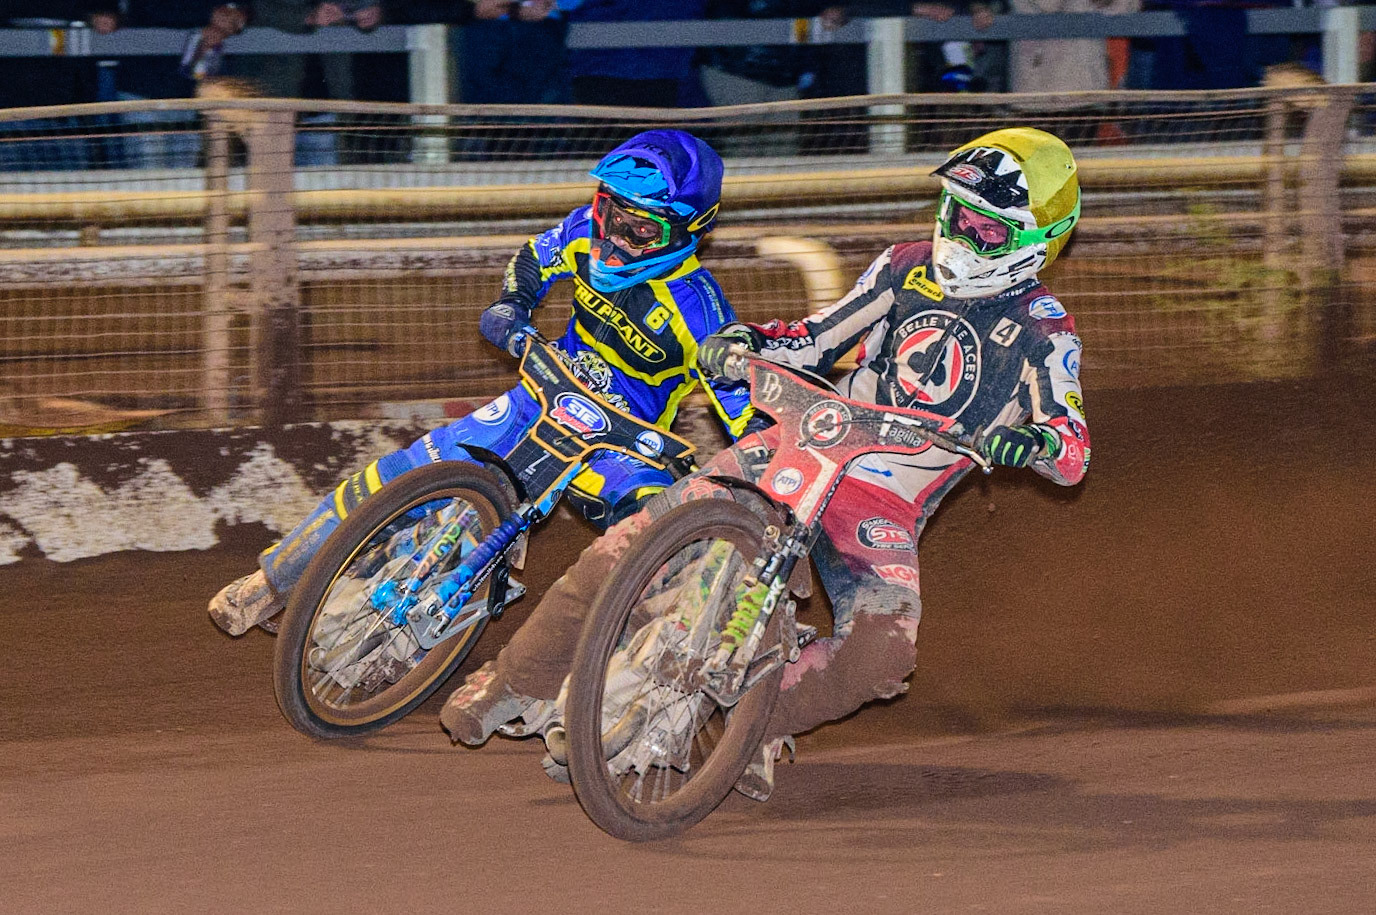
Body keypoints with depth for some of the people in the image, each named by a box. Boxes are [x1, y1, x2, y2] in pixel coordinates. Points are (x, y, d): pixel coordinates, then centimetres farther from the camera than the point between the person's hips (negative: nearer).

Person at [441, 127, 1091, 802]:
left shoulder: (1043, 331, -3)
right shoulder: (908, 267, 8)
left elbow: (1072, 454, -12)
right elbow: (820, 338, 16)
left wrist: (1035, 440, -35)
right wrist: (746, 340, -3)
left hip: (887, 514, -2)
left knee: (881, 656, -30)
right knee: (628, 545, -13)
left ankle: (764, 725, -6)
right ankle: (516, 683, 1)